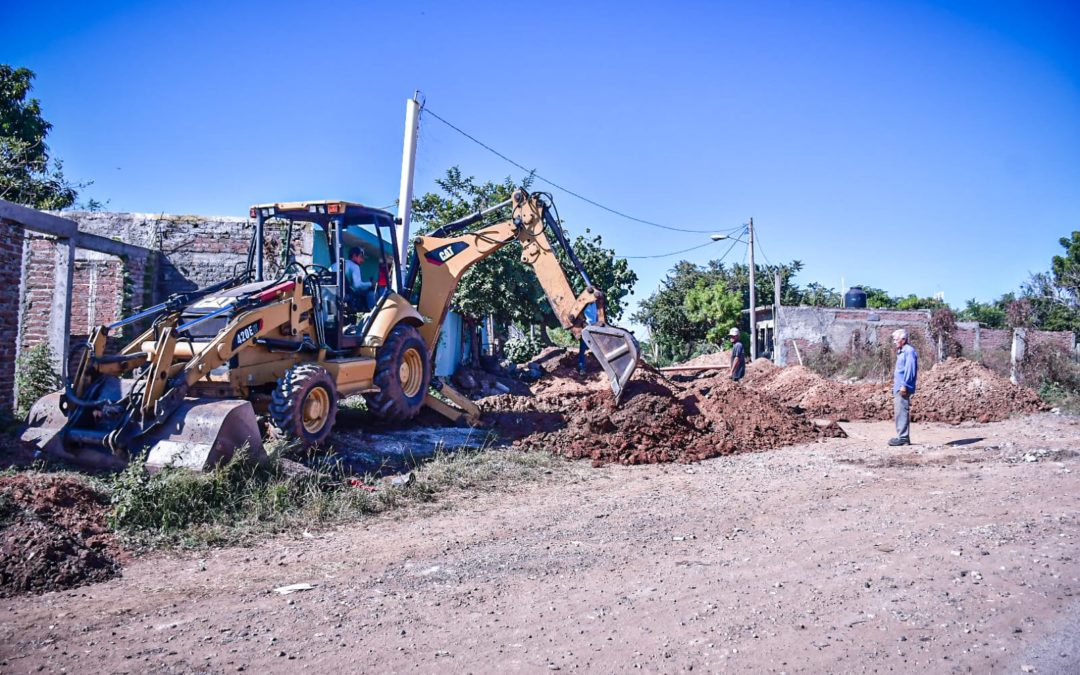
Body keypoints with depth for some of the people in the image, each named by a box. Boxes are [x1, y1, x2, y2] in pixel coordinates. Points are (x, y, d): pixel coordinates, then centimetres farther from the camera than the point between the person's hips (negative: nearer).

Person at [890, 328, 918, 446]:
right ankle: (902, 436, 17)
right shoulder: (901, 352, 20)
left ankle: (903, 437, -9)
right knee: (898, 411, 12)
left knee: (902, 412, -10)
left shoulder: (909, 351, -11)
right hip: (898, 387, 10)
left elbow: (910, 370, -18)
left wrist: (904, 385, -21)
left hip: (903, 388, -10)